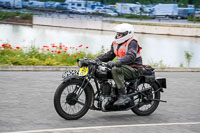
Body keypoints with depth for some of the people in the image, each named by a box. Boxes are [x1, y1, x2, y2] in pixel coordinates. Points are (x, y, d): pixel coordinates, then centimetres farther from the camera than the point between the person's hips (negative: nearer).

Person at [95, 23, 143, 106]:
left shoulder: (132, 43, -12)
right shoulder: (115, 43, 14)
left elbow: (130, 57, -28)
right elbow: (109, 55, 21)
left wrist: (117, 62, -42)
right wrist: (97, 59, 4)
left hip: (134, 69, -9)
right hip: (123, 67, 9)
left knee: (116, 69, -36)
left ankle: (123, 97, -34)